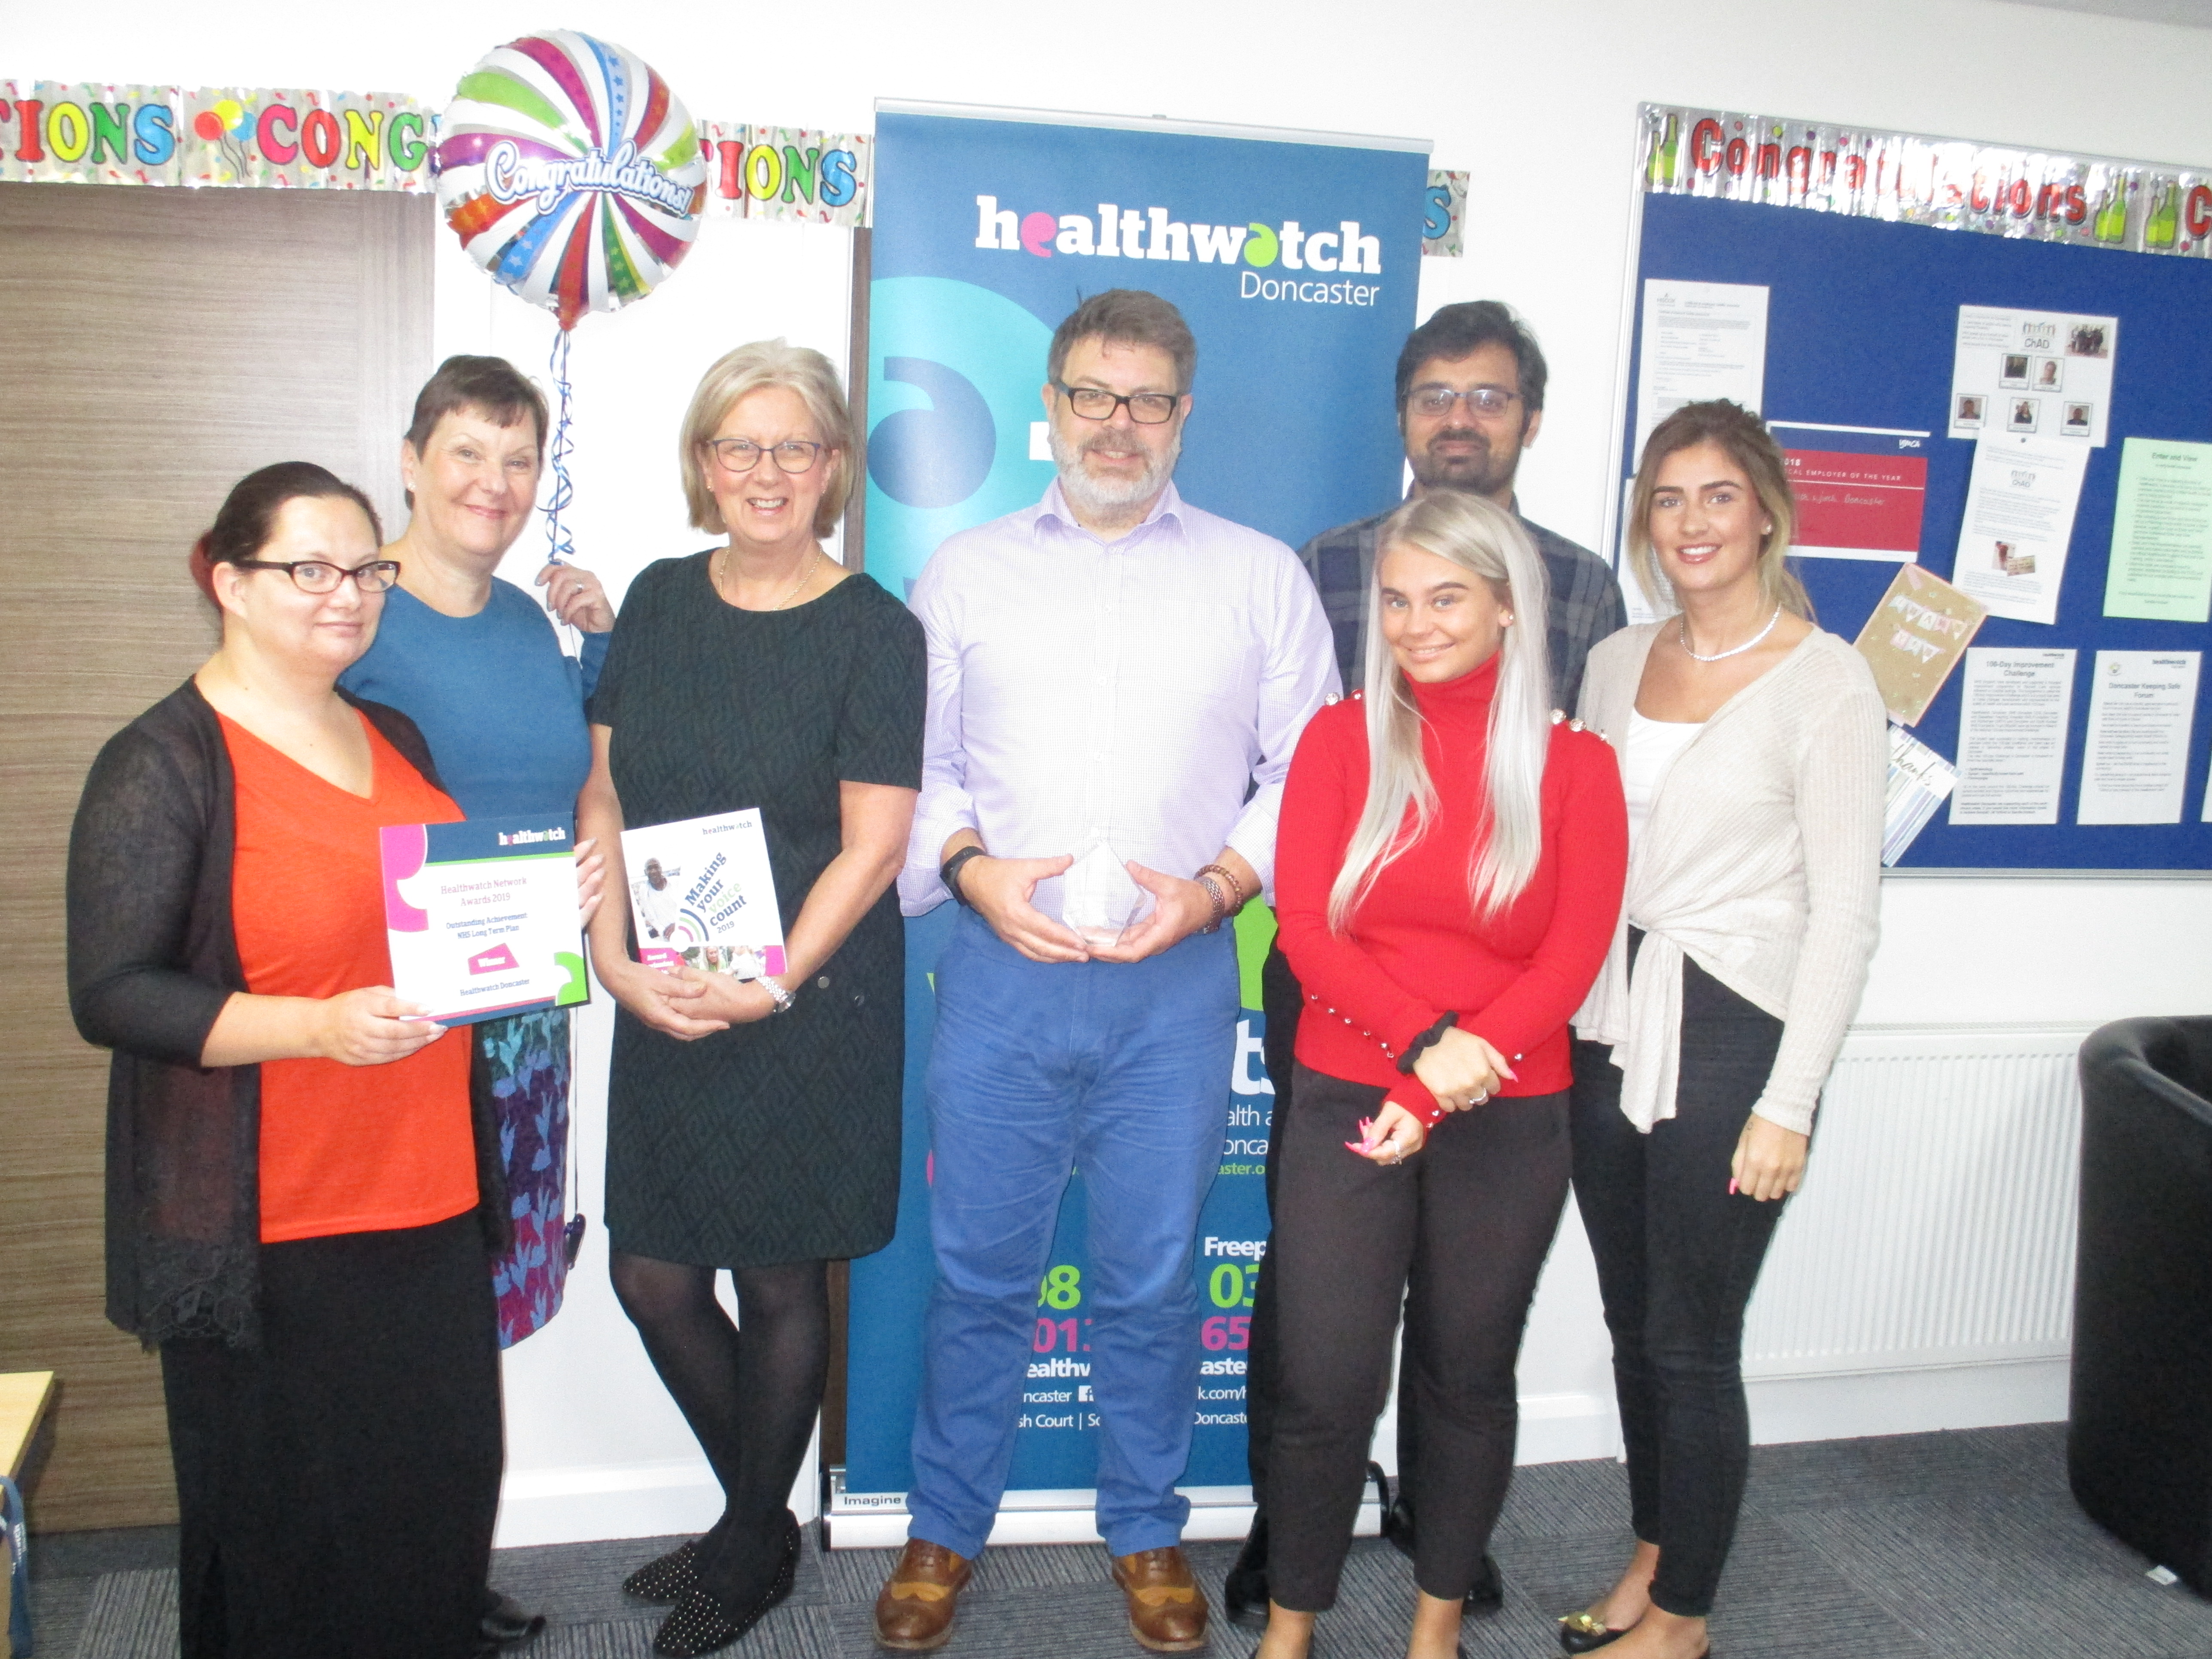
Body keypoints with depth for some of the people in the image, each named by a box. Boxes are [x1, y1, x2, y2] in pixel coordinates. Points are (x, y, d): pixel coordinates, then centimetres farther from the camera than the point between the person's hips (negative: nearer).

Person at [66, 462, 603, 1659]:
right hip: (265, 1231, -6)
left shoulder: (394, 739, 12)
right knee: (282, 1524, 8)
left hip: (430, 1200, 6)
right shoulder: (162, 764, -10)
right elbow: (111, 995, -14)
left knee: (442, 1492, 14)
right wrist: (321, 1026, -26)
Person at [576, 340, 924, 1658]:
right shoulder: (660, 603, 7)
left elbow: (871, 847, -10)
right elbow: (605, 797, 7)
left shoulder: (875, 632, -7)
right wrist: (616, 959, -6)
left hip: (810, 1007, -5)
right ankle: (763, 1520, 35)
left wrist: (772, 984, -19)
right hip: (662, 1006, 5)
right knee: (653, 1278, 10)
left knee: (780, 1283, 8)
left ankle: (749, 1552, 31)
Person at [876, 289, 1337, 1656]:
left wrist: (1215, 886, -9)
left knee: (1153, 1280, 10)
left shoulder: (1261, 575, 8)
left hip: (1179, 979, 0)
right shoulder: (968, 571, 11)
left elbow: (1309, 771, 4)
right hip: (1001, 971, 1)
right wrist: (972, 869, -8)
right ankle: (946, 1531, 28)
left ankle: (1149, 1533, 30)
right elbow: (911, 762, 9)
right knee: (980, 1271, 9)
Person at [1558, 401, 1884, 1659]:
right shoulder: (1617, 663, 9)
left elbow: (1845, 910, -10)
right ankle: (1652, 1558, 36)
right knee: (1632, 1319, 16)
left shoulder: (1825, 681, -8)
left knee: (1691, 1341, 4)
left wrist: (1788, 1104, -13)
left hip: (1730, 1034, -5)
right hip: (1606, 1024, 6)